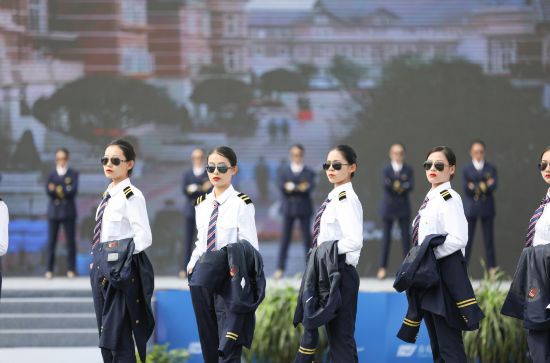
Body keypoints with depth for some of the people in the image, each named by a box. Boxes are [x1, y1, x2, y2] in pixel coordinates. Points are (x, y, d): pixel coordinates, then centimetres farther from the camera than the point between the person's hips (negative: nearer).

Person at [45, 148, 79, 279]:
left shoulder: (73, 174, 6)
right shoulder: (51, 174, 9)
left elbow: (74, 190, -8)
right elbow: (48, 191, -5)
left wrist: (57, 190, -13)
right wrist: (65, 191, -17)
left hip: (68, 212, -1)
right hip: (54, 211, 1)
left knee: (70, 241, -2)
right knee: (51, 241, -2)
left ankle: (71, 270, 3)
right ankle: (49, 270, 1)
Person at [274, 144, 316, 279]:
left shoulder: (309, 173, 5)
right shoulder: (284, 172, 9)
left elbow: (309, 188, -11)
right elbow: (282, 188, -7)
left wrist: (292, 187, -18)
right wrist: (300, 188, -17)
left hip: (304, 208, 0)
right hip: (288, 208, 0)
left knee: (307, 238, 0)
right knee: (285, 238, -2)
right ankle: (280, 268, -1)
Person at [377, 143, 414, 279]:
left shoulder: (408, 170, 3)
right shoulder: (386, 170, 0)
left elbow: (411, 186, -9)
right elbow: (385, 185, -17)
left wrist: (401, 187, -27)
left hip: (403, 207, 1)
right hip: (388, 206, -1)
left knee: (405, 235, 0)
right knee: (386, 236, 2)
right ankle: (383, 267, 6)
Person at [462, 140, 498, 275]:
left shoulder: (491, 169, 7)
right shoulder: (466, 169, 6)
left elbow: (493, 187, -8)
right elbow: (467, 189, -7)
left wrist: (475, 187, -18)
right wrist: (485, 185, -17)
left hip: (487, 209, 1)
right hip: (471, 209, -1)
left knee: (489, 239, 2)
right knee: (467, 240, -2)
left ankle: (492, 268, 4)